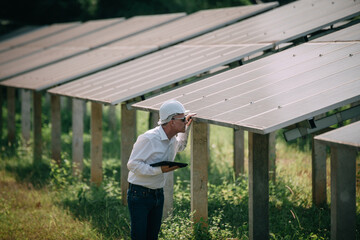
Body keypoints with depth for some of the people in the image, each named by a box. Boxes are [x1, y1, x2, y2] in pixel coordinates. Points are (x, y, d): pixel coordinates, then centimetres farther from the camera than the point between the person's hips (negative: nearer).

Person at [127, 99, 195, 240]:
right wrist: (159, 170, -26)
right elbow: (133, 164, -22)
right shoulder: (148, 139, -21)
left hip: (158, 195, 8)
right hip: (139, 195, -8)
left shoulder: (173, 139, 6)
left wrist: (187, 128, 18)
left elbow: (180, 146, 34)